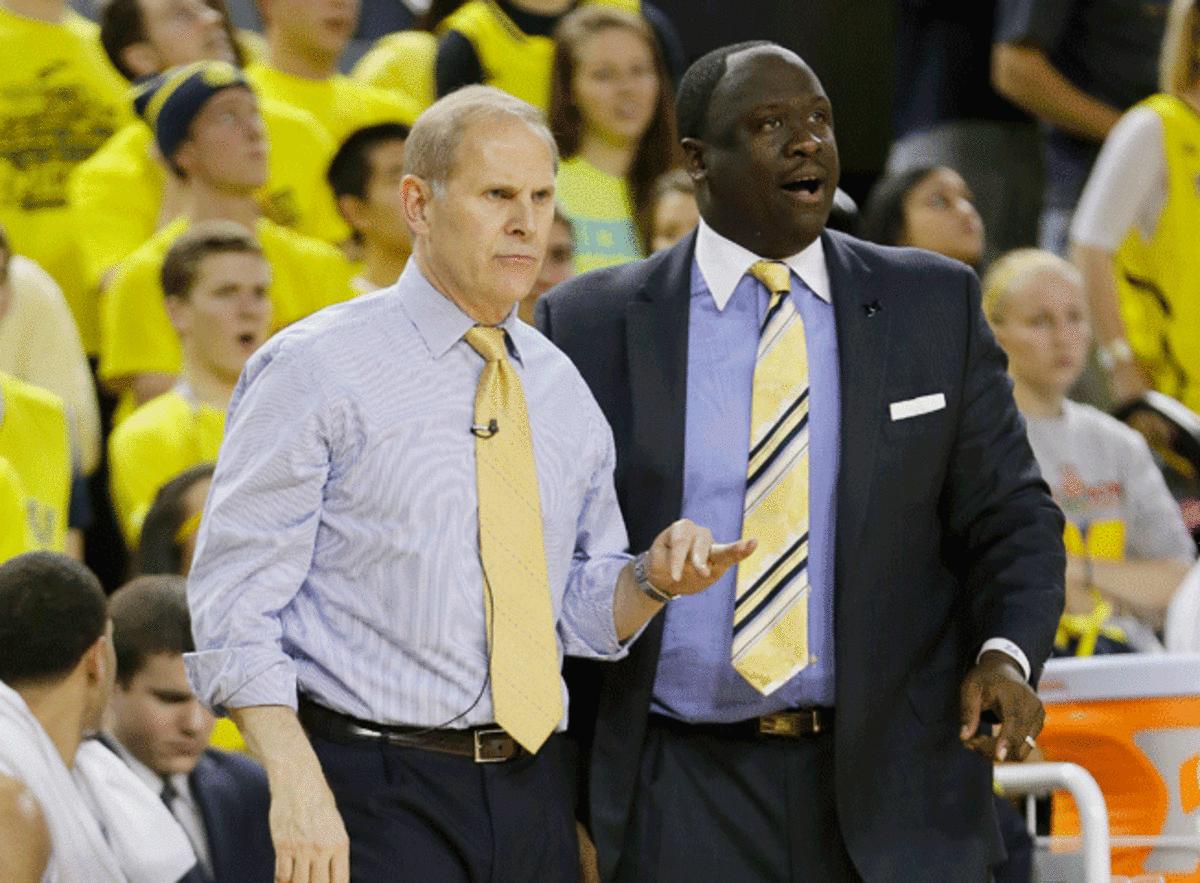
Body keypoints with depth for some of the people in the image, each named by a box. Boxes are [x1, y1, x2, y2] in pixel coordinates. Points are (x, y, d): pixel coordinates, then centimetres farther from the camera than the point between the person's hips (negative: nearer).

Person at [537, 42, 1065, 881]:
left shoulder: (934, 305, 7)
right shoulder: (592, 325, 4)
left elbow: (1010, 518, 8)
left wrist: (1008, 653, -12)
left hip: (888, 789, 1)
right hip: (681, 802, -1)